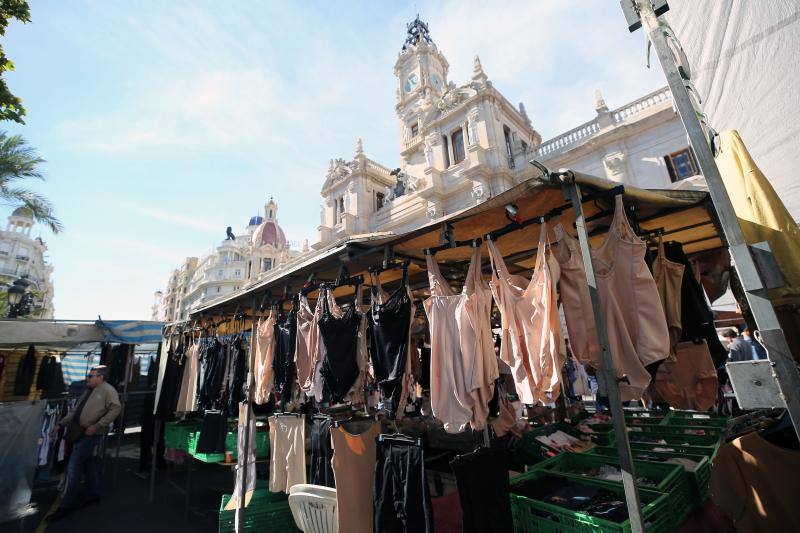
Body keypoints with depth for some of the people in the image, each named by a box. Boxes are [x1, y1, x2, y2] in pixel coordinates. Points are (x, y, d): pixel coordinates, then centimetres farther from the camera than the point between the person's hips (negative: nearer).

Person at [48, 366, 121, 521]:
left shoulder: (108, 390, -15)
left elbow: (116, 409, -24)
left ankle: (68, 504, 8)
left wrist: (96, 426, -23)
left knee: (74, 466, -6)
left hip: (90, 435, -9)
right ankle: (94, 494, 31)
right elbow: (76, 410, 22)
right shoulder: (88, 391, 15)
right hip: (79, 432, 9)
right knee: (88, 463, 17)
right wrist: (61, 423, 12)